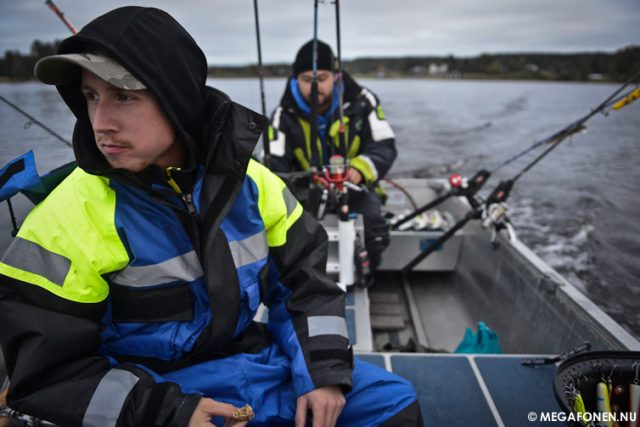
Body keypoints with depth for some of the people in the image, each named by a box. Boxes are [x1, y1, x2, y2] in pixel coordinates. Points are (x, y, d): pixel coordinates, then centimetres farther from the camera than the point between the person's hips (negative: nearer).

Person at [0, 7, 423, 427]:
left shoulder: (248, 180, -6)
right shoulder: (68, 219, -16)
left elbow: (304, 279, 2)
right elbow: (49, 370, -10)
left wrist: (324, 371, -7)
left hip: (259, 361, 3)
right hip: (158, 391, -2)